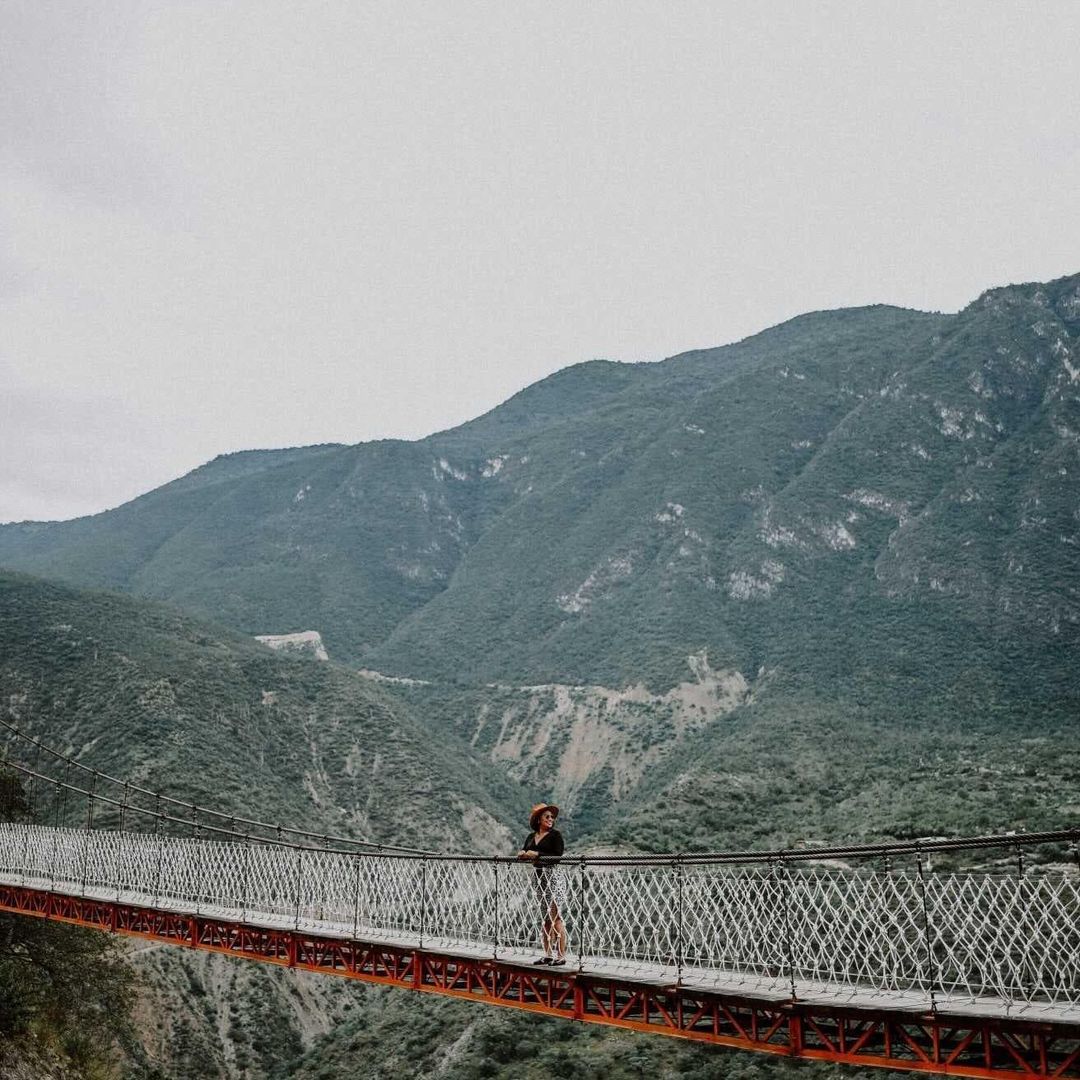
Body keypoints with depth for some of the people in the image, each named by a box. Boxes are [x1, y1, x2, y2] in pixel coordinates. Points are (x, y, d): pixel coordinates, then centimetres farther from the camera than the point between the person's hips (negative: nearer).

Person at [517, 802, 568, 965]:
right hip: (539, 878, 6)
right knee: (544, 918, 9)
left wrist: (537, 854, -15)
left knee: (555, 917, -9)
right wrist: (522, 853, -3)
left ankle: (561, 955, -8)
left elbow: (557, 856, -13)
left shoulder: (555, 834, -3)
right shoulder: (531, 836, 14)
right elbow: (523, 852, 19)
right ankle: (548, 955, 15)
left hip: (553, 877, -6)